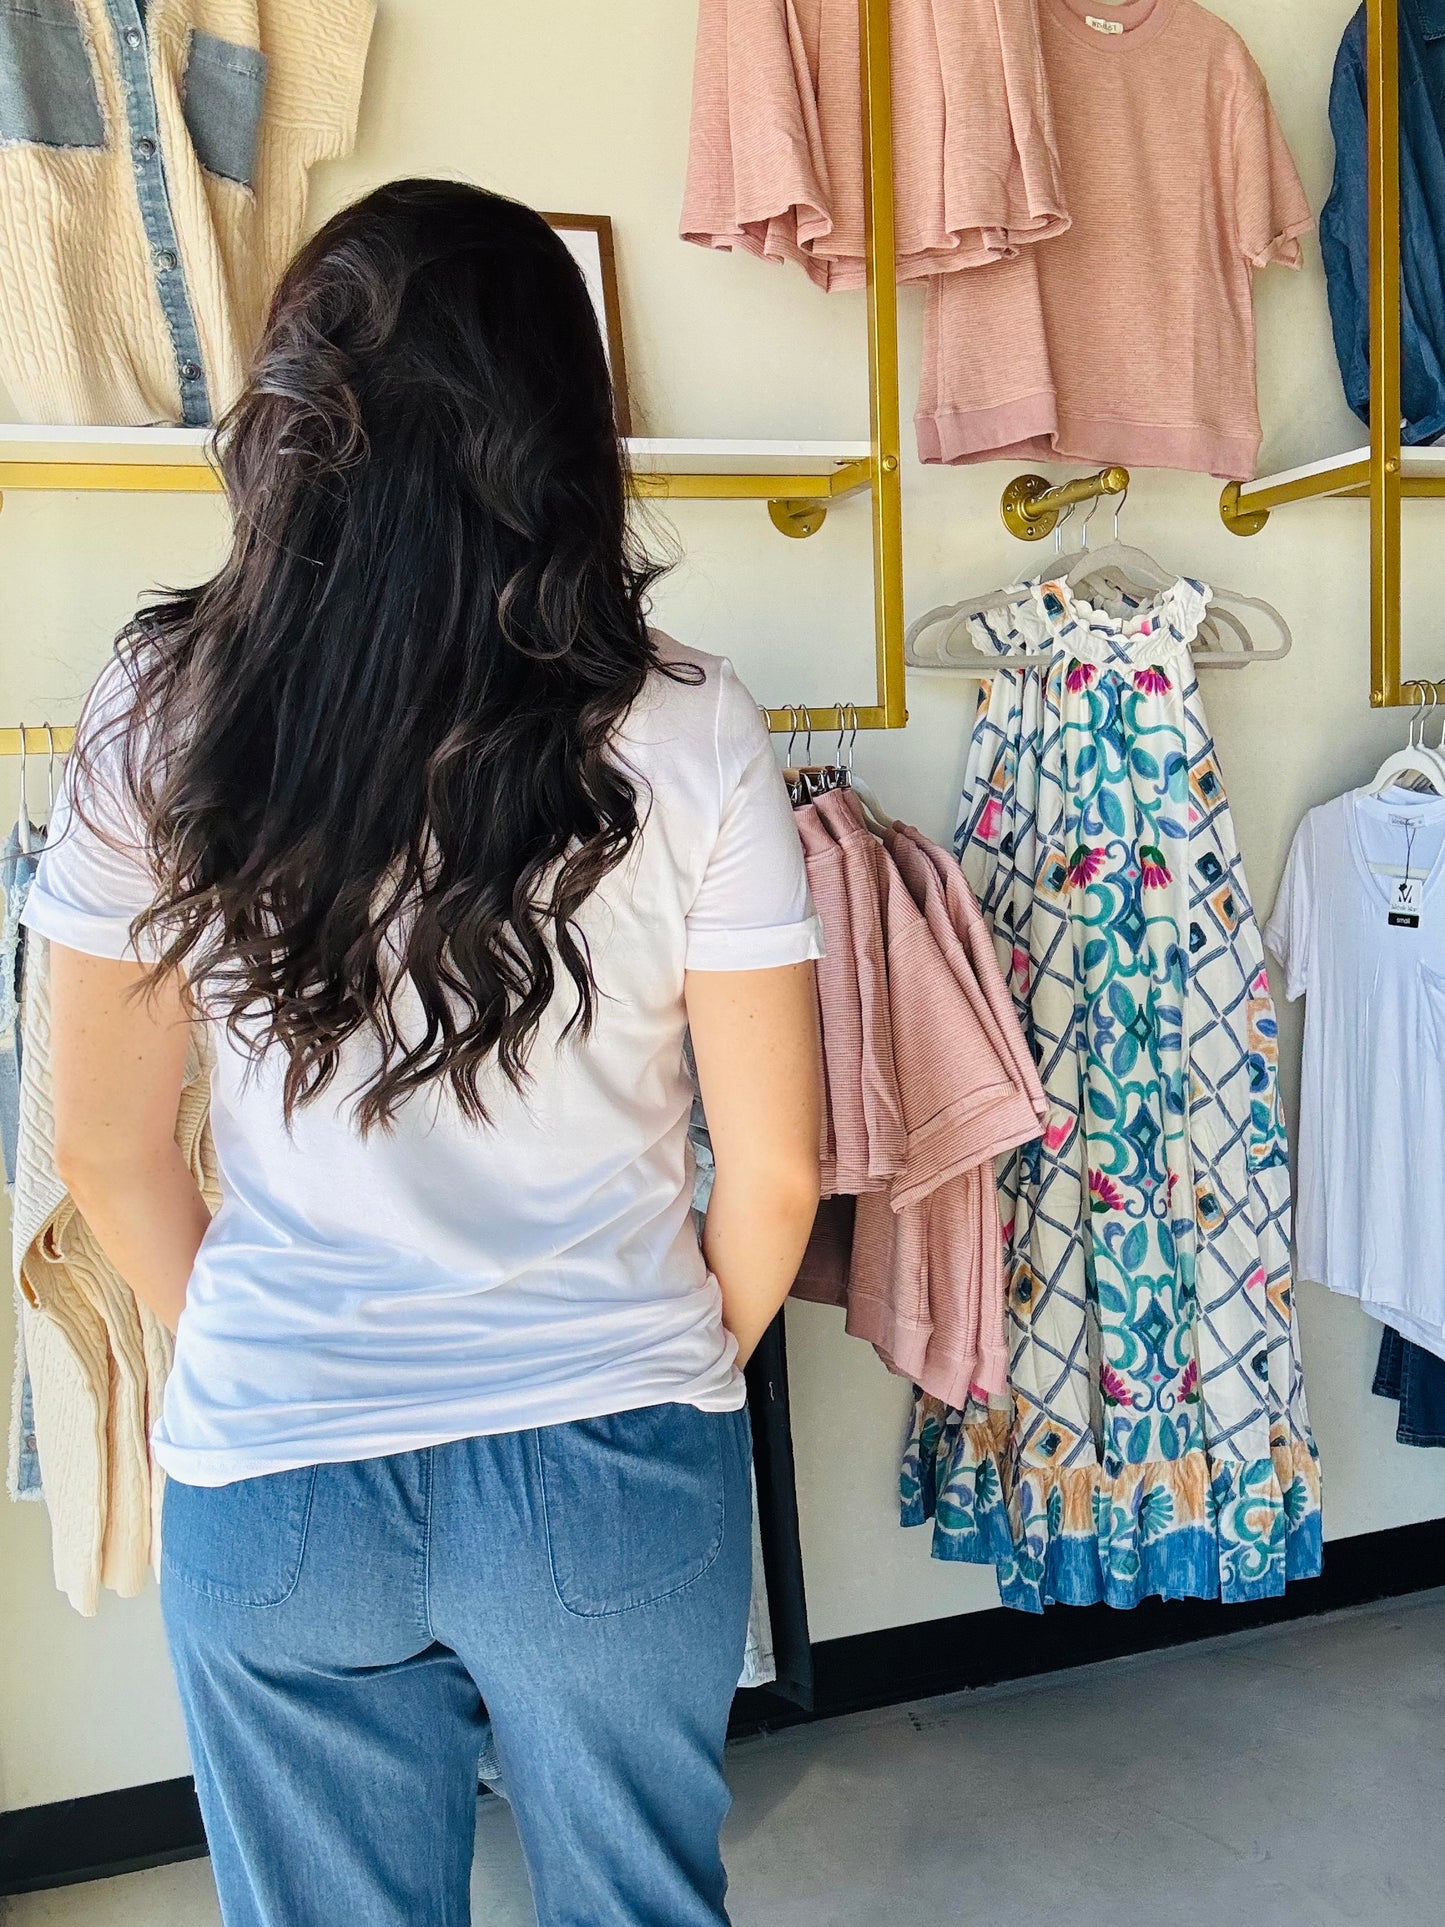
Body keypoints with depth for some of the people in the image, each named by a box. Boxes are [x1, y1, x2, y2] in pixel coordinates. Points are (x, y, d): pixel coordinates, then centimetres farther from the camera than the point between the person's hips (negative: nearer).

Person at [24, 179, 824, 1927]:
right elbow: (772, 1174, -9)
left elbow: (108, 1154, -1)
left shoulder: (158, 719, -10)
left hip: (267, 1482, 1)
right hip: (614, 1473, 0)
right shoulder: (683, 739, -15)